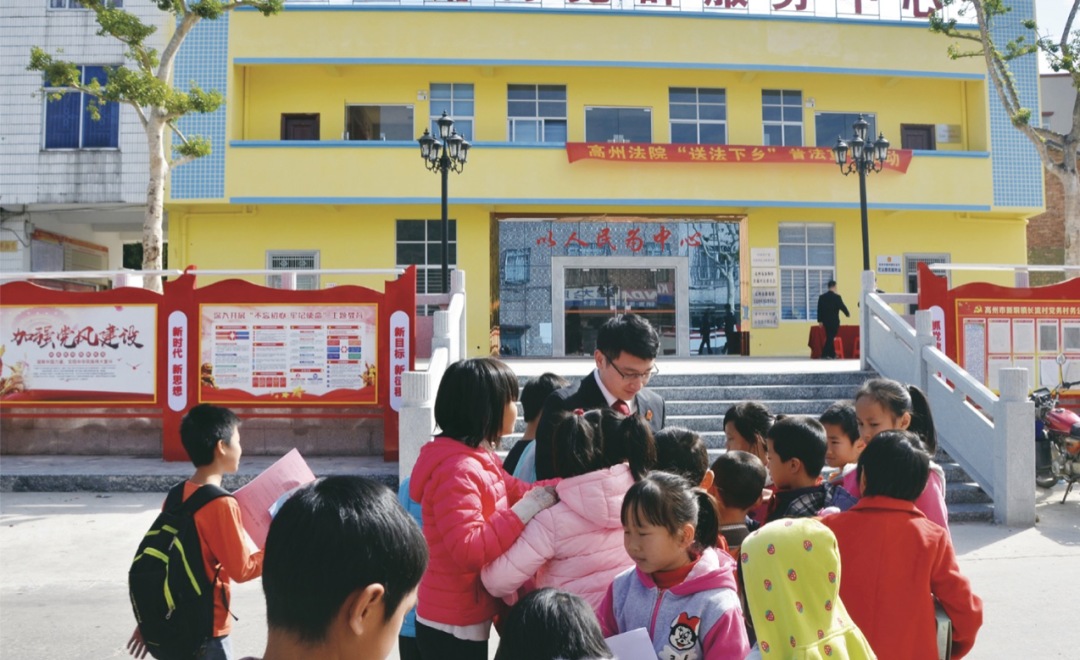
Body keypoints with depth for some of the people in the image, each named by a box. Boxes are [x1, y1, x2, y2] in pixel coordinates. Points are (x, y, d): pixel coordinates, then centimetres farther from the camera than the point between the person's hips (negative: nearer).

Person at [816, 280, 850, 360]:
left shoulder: (822, 297, 3)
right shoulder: (837, 297, -12)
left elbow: (819, 309, 4)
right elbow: (842, 306, -6)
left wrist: (820, 320, 10)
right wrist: (848, 314, 13)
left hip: (826, 320, 5)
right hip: (834, 321, -5)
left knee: (830, 337, 15)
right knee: (830, 338, -3)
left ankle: (832, 355, 22)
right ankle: (824, 355, -9)